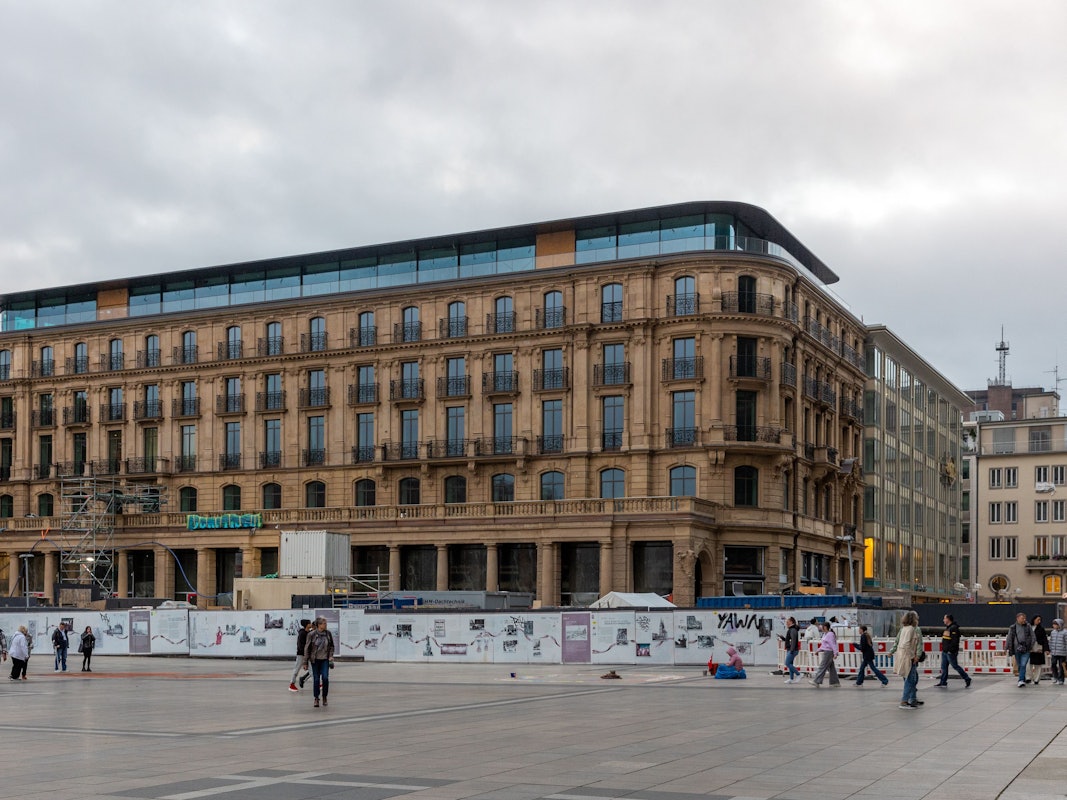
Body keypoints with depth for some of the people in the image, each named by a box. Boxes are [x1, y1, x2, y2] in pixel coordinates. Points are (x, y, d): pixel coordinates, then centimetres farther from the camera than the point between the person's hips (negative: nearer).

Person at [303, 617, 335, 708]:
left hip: (325, 660, 1)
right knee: (316, 679, 2)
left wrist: (331, 655, -4)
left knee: (325, 678, -8)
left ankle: (325, 697, 10)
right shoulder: (311, 634, -9)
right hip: (315, 660, -1)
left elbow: (331, 646, 12)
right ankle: (316, 699, 14)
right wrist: (305, 662, -3)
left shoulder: (328, 634, -2)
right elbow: (307, 648, -3)